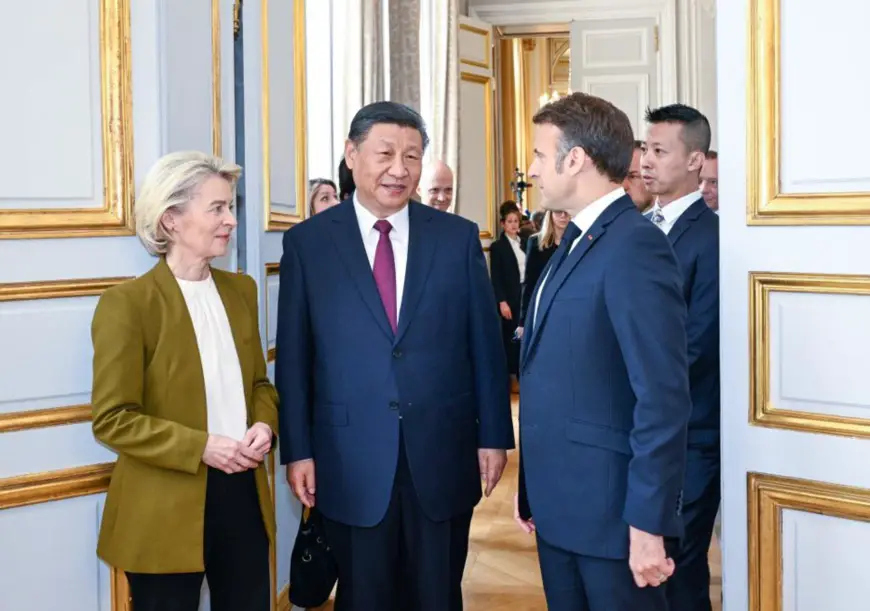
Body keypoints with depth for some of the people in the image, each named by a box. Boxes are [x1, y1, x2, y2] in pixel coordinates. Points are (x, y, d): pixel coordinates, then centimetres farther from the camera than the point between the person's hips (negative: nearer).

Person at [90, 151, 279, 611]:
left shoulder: (240, 289, 8)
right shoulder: (127, 302, -12)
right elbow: (112, 419, -13)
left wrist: (264, 425, -5)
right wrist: (199, 446, -21)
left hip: (243, 492, 6)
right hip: (165, 509, -5)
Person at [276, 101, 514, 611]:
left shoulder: (459, 237, 2)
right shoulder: (307, 242, -1)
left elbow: (486, 344, 4)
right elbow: (293, 356, 0)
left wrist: (494, 434, 2)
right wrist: (298, 450, -2)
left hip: (444, 456, 1)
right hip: (352, 462, -1)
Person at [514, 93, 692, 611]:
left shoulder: (635, 246, -18)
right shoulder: (577, 241, 11)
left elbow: (664, 397, -21)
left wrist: (649, 523, -21)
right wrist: (532, 487, 14)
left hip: (611, 509, -8)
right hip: (559, 506, 8)